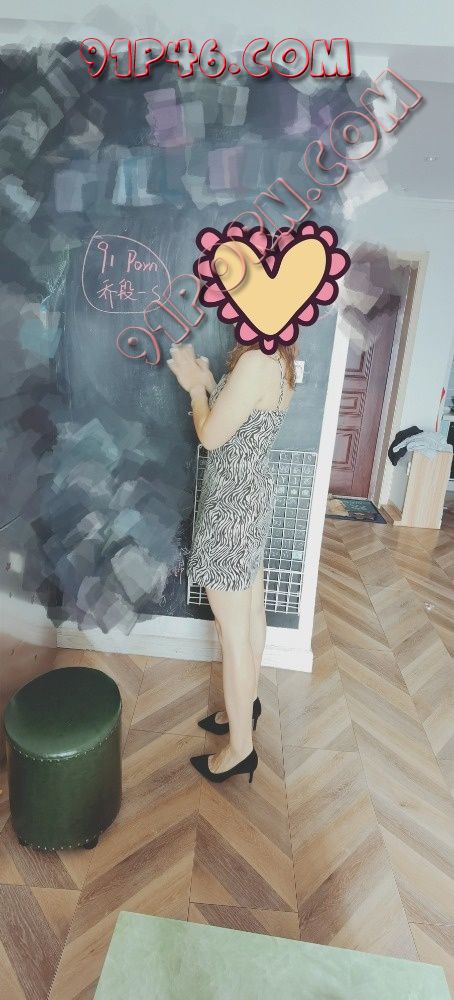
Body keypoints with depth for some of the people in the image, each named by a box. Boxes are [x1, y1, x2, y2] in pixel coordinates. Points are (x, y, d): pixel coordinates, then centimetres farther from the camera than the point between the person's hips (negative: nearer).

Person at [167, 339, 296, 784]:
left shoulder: (256, 361, -22)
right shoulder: (280, 363, 8)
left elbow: (212, 436, -17)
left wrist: (195, 386, -2)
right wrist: (209, 384, 7)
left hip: (232, 503, -10)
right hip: (254, 496, 10)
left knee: (232, 629, 2)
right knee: (251, 612, 21)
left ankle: (240, 748, 20)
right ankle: (247, 704, 41)